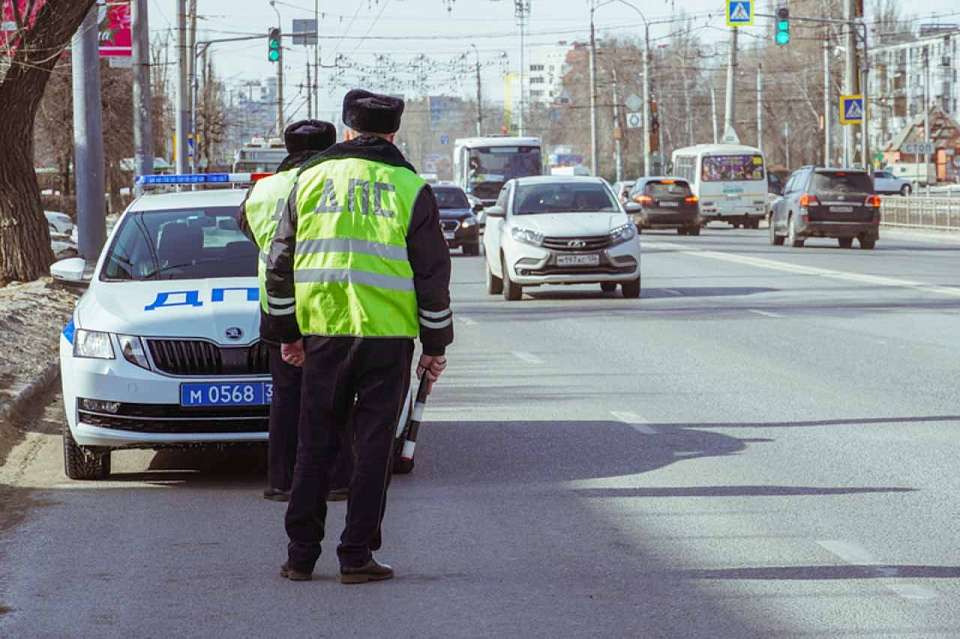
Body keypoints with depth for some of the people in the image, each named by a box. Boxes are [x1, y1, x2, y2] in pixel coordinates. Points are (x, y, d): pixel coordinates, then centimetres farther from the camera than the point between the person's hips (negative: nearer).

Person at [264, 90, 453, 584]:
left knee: (315, 446, 10)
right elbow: (433, 273, 1)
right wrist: (435, 345, 8)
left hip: (323, 333, 2)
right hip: (388, 336, -2)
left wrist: (287, 332, 19)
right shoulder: (410, 188, 1)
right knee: (372, 448, 4)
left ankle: (301, 556, 11)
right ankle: (356, 557, 3)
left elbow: (280, 265, 11)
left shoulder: (310, 179, 7)